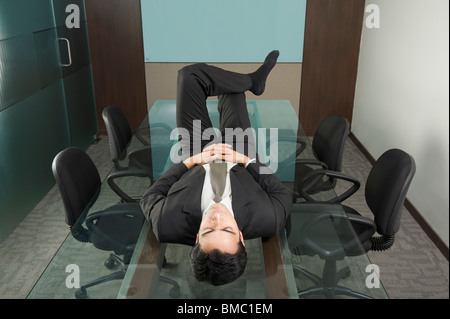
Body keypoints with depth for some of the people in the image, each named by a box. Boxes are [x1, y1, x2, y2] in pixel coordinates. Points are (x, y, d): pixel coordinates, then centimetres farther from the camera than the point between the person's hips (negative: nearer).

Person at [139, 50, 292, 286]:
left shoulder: (168, 226, -44)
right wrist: (247, 160, -26)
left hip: (197, 160, 0)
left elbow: (150, 197, -20)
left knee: (191, 74, -4)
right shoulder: (265, 221, -42)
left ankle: (252, 81, 22)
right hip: (240, 159, 0)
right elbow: (283, 196, -18)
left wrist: (190, 161, -27)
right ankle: (252, 82, 48)